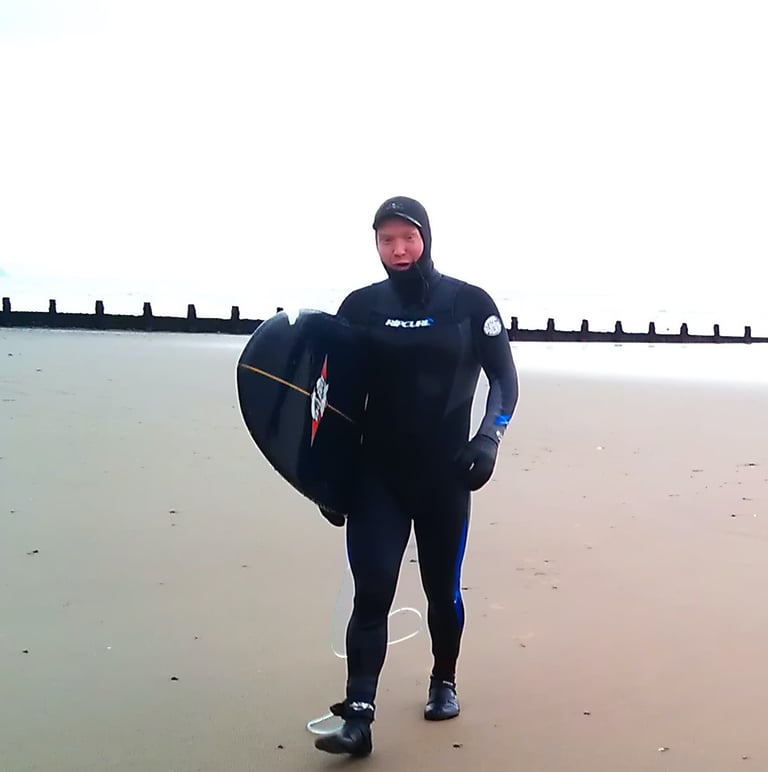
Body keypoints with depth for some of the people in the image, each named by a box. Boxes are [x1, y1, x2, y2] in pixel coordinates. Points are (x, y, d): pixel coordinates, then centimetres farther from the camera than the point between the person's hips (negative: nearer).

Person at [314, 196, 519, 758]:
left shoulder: (469, 303, -3)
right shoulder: (360, 307, 2)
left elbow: (504, 378, 2)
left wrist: (489, 438, -13)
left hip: (445, 474, 0)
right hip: (376, 474, 1)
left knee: (443, 588, 11)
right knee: (372, 591, -7)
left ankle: (444, 682, 35)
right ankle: (358, 716, -4)